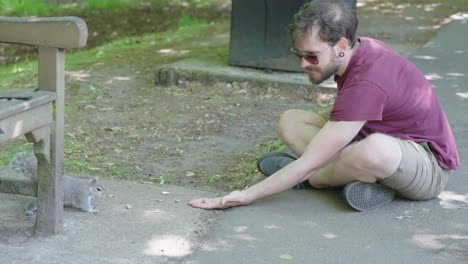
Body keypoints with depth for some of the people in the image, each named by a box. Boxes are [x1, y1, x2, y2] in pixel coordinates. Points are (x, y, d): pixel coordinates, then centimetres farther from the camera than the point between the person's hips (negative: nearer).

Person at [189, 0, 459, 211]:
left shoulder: (366, 83, -33)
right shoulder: (358, 51, -7)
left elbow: (309, 164, -31)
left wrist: (245, 196, -28)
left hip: (430, 167, -8)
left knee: (376, 149, -45)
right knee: (290, 121, -2)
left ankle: (315, 179, -14)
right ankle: (368, 178, -13)